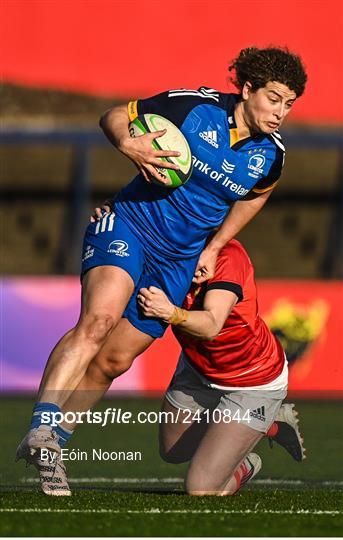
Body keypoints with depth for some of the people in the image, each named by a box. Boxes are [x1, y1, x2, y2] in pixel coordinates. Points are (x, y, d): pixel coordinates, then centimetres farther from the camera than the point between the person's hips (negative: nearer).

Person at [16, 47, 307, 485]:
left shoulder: (271, 154, 0)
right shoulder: (194, 106, -13)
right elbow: (114, 116, -2)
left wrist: (214, 246, 17)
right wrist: (128, 144, -24)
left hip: (180, 260, 5)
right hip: (129, 225, -5)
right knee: (98, 319, -30)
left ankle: (51, 452, 11)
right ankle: (40, 431, -39)